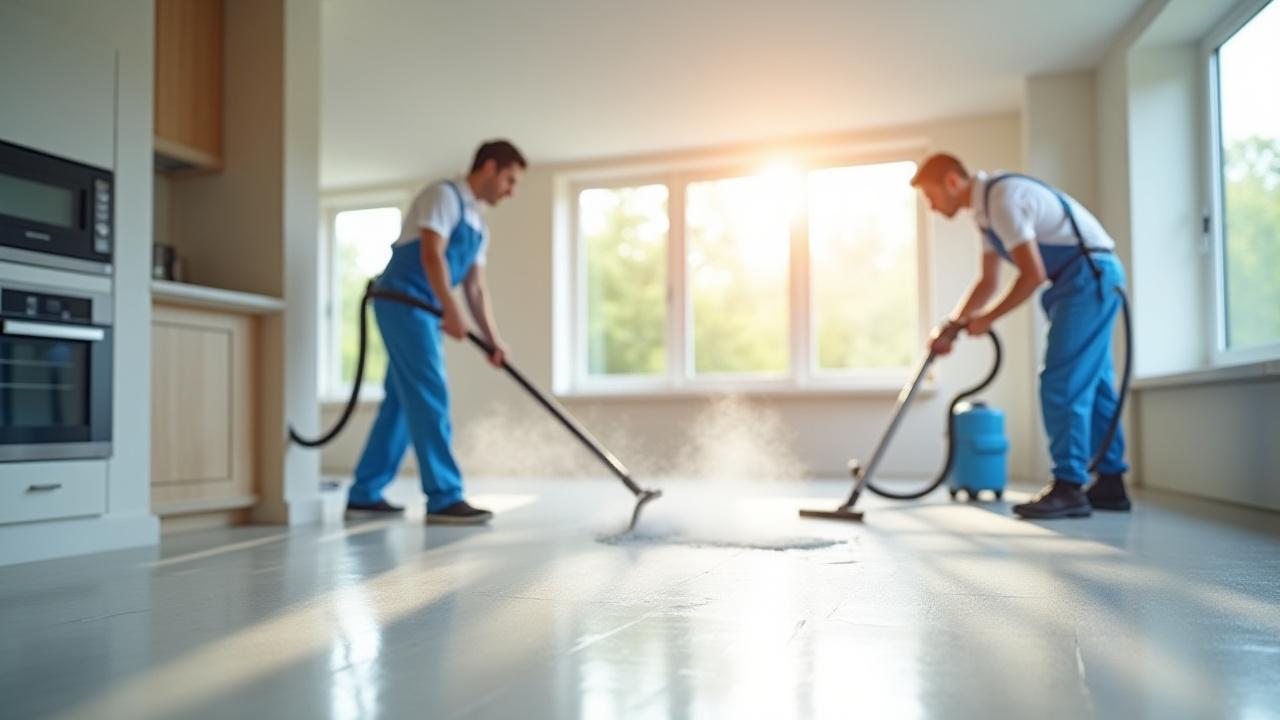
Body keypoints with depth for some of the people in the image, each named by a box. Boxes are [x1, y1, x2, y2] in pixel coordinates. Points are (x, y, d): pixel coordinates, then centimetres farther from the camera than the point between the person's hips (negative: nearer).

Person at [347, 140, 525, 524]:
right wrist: (451, 309, -28)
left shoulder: (478, 225, 18)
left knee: (403, 402, 10)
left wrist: (493, 339, 4)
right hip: (402, 301, -10)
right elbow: (431, 254, -20)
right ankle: (444, 498, -13)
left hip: (422, 311, 10)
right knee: (430, 398, -13)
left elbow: (476, 289, 14)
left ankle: (365, 493, 17)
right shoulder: (444, 194, -7)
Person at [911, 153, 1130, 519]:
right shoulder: (986, 207, 14)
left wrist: (987, 319, -10)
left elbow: (1033, 274, -21)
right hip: (1090, 278, 10)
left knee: (1062, 383, -12)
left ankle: (1069, 488, -9)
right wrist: (951, 327, 11)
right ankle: (1111, 484, 17)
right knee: (1091, 382, 11)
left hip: (1089, 274, -10)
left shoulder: (1002, 198, -18)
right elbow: (988, 280, 18)